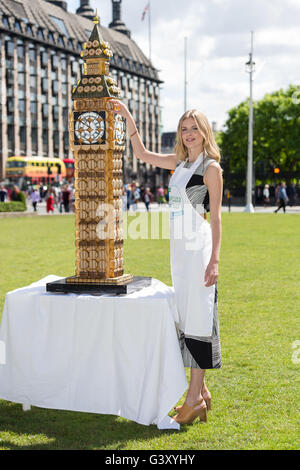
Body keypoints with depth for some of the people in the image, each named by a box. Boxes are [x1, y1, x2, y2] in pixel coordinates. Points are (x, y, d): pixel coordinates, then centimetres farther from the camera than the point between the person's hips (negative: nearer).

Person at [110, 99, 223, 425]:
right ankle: (200, 391, 16)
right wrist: (127, 117, 17)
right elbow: (142, 154, 24)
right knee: (185, 317, 9)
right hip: (179, 247, 8)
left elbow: (215, 217, -10)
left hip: (198, 247, -8)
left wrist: (214, 259, -15)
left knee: (197, 316, -7)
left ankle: (195, 397, -4)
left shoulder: (211, 168, -6)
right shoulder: (180, 162, 14)